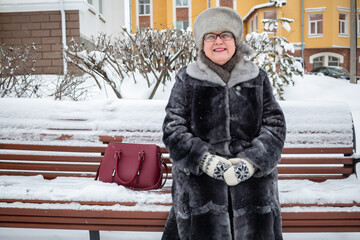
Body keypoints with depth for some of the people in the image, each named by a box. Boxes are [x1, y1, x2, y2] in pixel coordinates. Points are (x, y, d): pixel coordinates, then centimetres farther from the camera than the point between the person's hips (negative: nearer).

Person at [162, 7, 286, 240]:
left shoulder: (257, 77, 9)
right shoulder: (187, 79, 4)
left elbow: (275, 125, 5)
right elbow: (172, 129, 0)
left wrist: (253, 161, -11)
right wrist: (205, 160, -14)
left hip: (253, 178, 2)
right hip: (200, 179, -1)